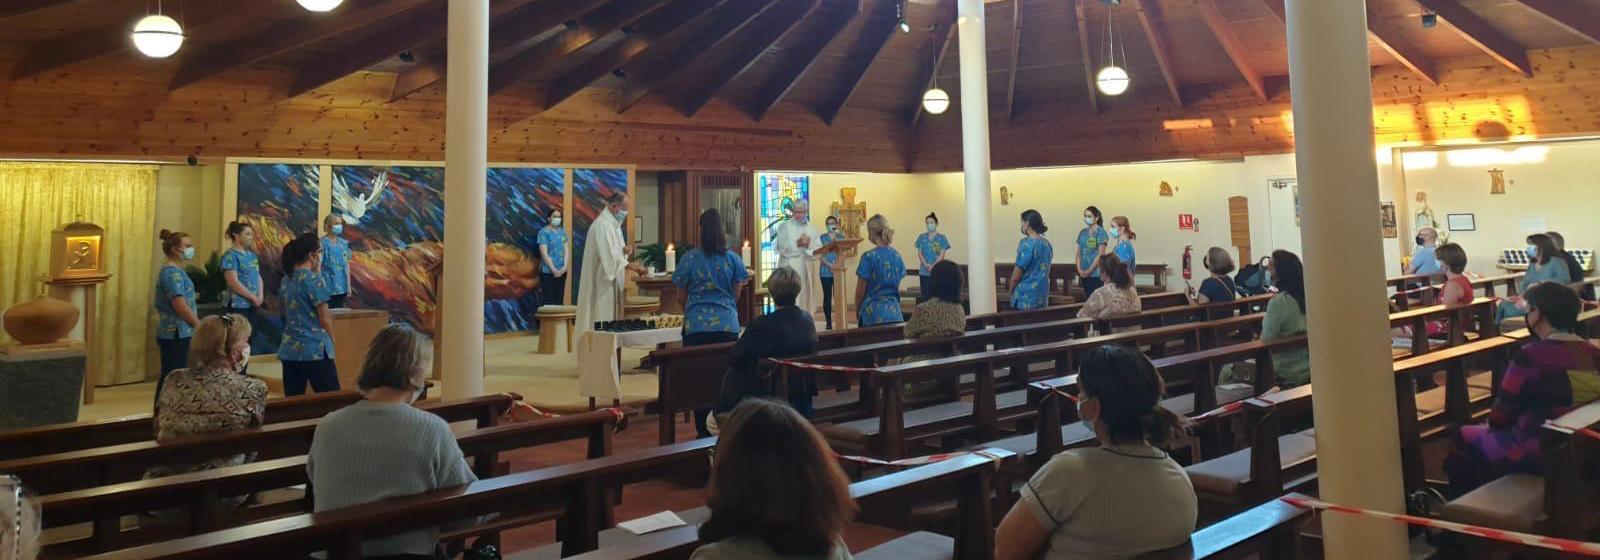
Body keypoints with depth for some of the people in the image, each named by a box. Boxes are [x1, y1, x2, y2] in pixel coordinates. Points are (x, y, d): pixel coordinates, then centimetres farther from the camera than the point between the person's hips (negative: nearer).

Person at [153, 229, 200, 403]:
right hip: (176, 334, -10)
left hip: (172, 333, 10)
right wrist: (200, 326, -12)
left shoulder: (171, 270, 15)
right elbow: (180, 306, -22)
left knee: (169, 378, 13)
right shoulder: (172, 272, -16)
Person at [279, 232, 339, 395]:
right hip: (314, 350, -7)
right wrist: (331, 339, 10)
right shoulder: (313, 278, -11)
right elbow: (325, 319, -10)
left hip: (289, 350, 7)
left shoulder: (286, 281, 10)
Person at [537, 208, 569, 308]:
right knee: (548, 300, -5)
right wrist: (554, 270, -15)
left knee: (559, 299, 8)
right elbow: (544, 253, -12)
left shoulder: (562, 231, 10)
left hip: (562, 272, 5)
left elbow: (566, 251, 9)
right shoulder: (544, 232, -7)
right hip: (548, 271, -5)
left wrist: (564, 267, -5)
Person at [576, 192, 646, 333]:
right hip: (603, 283, -10)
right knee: (603, 323, -6)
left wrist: (624, 250, 1)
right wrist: (631, 266, -26)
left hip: (612, 282, 10)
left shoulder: (613, 223, 13)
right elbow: (609, 257, -26)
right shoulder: (602, 225, -19)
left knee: (611, 319, 11)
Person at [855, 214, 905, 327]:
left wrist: (858, 312, 9)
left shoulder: (869, 257, -11)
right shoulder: (896, 255, 5)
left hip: (874, 313, -5)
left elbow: (860, 292, -6)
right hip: (894, 312, 5)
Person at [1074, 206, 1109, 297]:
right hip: (1084, 274, 6)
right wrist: (1079, 269, -1)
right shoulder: (1082, 232, 11)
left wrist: (1089, 271, -12)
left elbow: (1100, 254, -11)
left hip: (1096, 273, -6)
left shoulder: (1100, 232, -6)